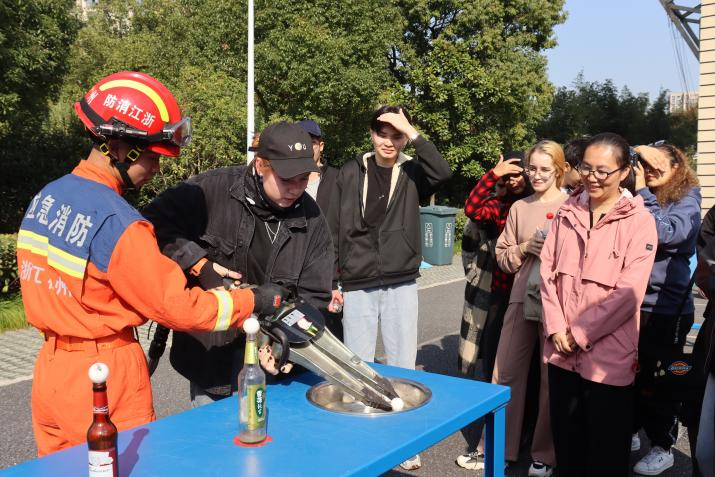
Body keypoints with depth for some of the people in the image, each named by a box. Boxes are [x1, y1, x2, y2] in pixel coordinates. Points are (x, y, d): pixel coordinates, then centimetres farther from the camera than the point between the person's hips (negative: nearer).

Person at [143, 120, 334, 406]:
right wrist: (200, 264, -22)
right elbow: (155, 222, -12)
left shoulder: (311, 220, -5)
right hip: (209, 351, -2)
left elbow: (314, 296, -4)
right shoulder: (212, 190, -13)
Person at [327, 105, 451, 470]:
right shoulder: (351, 173, 2)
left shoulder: (412, 173, 2)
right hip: (357, 286, 0)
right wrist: (331, 281, 0)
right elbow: (334, 231, 3)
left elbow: (443, 172, -21)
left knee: (403, 367, 8)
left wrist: (413, 134, -17)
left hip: (401, 286, 0)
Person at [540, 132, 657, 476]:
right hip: (562, 352, 5)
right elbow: (547, 272, 5)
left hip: (608, 356, -4)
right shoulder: (567, 213, 7)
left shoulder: (639, 221, -8)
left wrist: (580, 333, -14)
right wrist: (556, 329, -6)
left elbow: (629, 292, -14)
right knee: (566, 443, 17)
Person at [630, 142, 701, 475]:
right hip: (631, 304, 4)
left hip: (667, 309, -4)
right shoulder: (636, 198, 6)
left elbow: (668, 234, -24)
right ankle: (631, 432, 33)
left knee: (661, 380, 7)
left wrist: (643, 192, -19)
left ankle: (662, 447, 22)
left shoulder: (687, 200, -6)